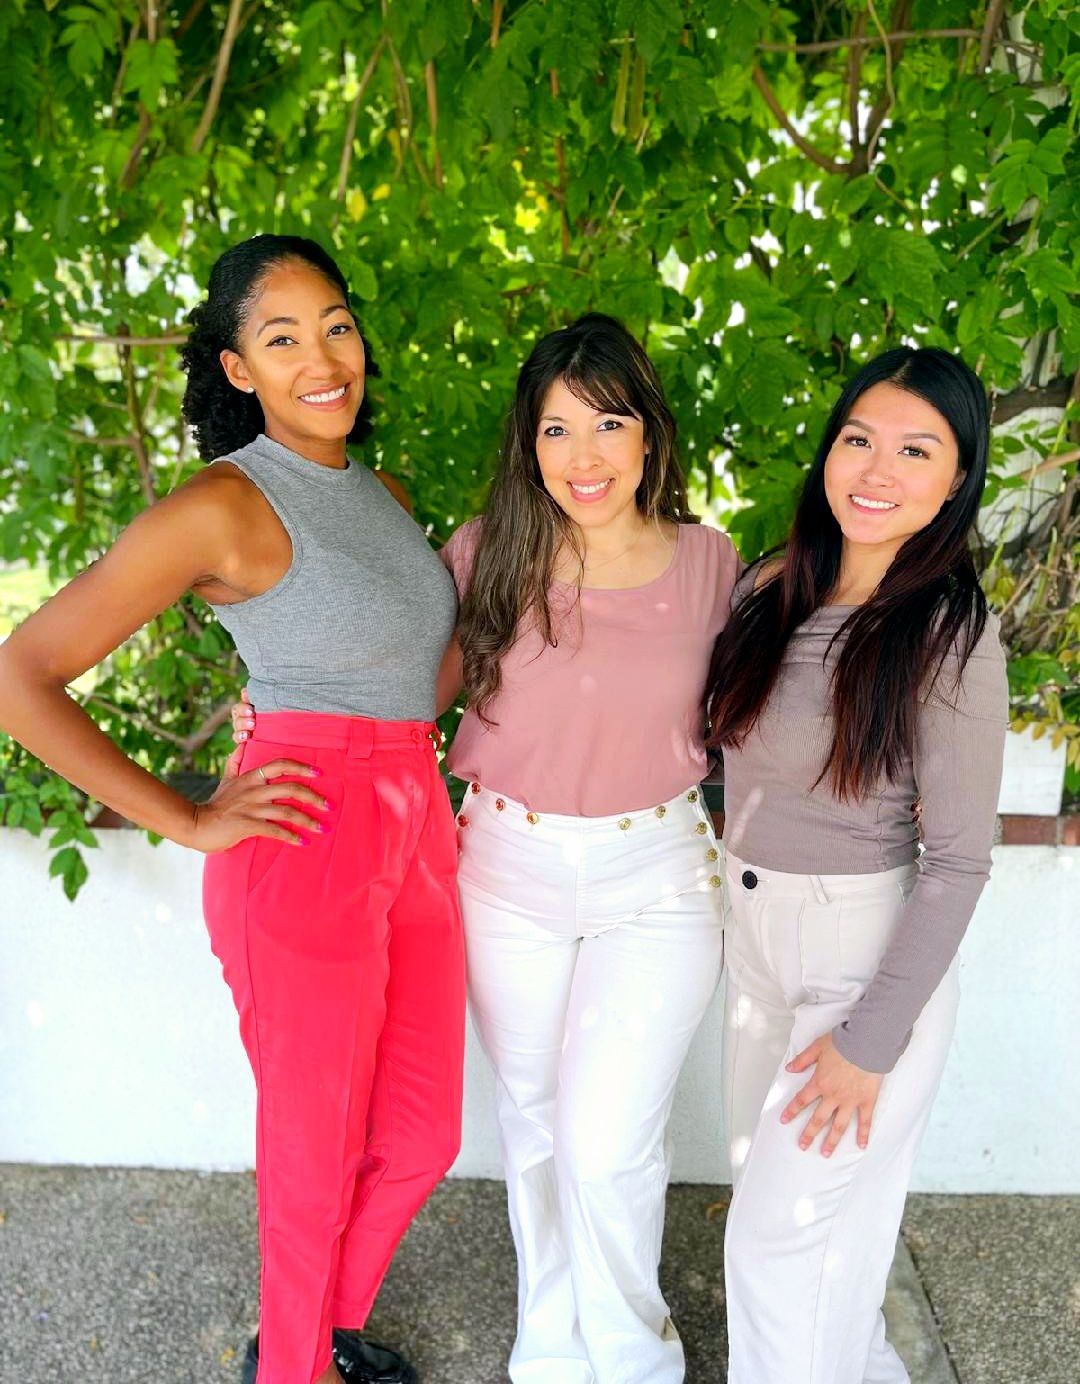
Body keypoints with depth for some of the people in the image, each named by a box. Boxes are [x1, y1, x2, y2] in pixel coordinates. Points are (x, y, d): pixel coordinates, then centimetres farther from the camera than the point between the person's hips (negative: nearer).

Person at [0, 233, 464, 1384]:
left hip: (414, 841, 7)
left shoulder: (382, 492, 12)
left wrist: (419, 782, 14)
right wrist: (189, 823, -13)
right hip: (306, 849, -7)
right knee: (318, 1160, 12)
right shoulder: (221, 507, -11)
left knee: (420, 1143, 18)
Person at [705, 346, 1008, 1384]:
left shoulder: (951, 635, -18)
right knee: (763, 1181, 22)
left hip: (870, 952, -6)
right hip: (752, 933, 6)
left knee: (776, 1236, 5)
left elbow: (958, 858, -16)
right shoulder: (767, 589, -2)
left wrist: (872, 1039, -15)